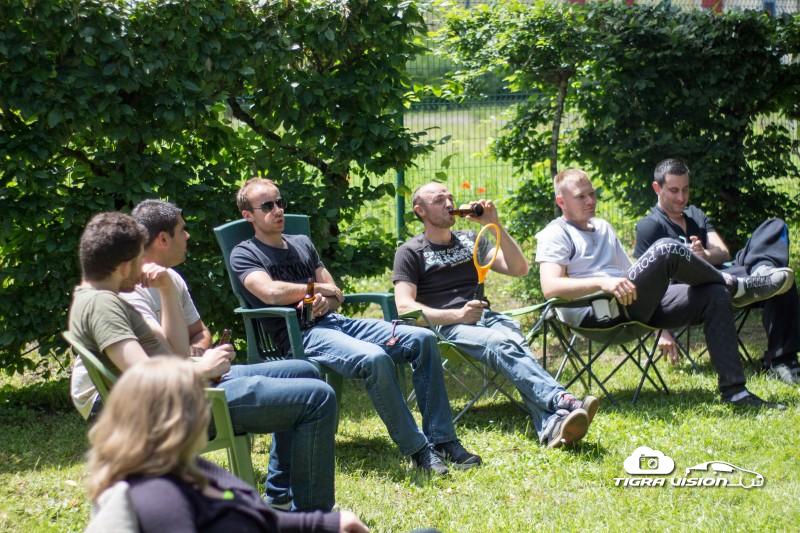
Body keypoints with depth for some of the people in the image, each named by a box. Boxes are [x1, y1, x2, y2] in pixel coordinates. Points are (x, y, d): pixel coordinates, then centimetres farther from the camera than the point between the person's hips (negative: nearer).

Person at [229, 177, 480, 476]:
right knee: (375, 358, -35)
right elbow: (271, 293, -17)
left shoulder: (302, 244, 24)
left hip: (334, 321, 8)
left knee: (423, 339, -10)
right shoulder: (245, 255, 3)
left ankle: (442, 441, -11)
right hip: (299, 335, -8)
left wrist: (325, 301, -6)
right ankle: (417, 450, -27)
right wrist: (317, 287, -2)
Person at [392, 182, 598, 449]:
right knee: (504, 344, -35)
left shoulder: (469, 240, 26)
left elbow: (519, 268, 17)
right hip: (445, 328, -3)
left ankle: (552, 426, -58)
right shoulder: (410, 253, 11)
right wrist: (457, 315, -15)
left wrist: (495, 225, 6)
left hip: (486, 317, 4)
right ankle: (564, 403, -55)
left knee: (512, 336, -34)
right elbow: (405, 307, -3)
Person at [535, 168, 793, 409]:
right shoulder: (554, 235, 3)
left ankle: (734, 390, -11)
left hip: (635, 308, 8)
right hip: (594, 316, -8)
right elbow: (550, 287, -15)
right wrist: (602, 283, -29)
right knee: (667, 249, -26)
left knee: (714, 295, -9)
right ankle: (735, 286, -1)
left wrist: (663, 330, 18)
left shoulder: (603, 228, 28)